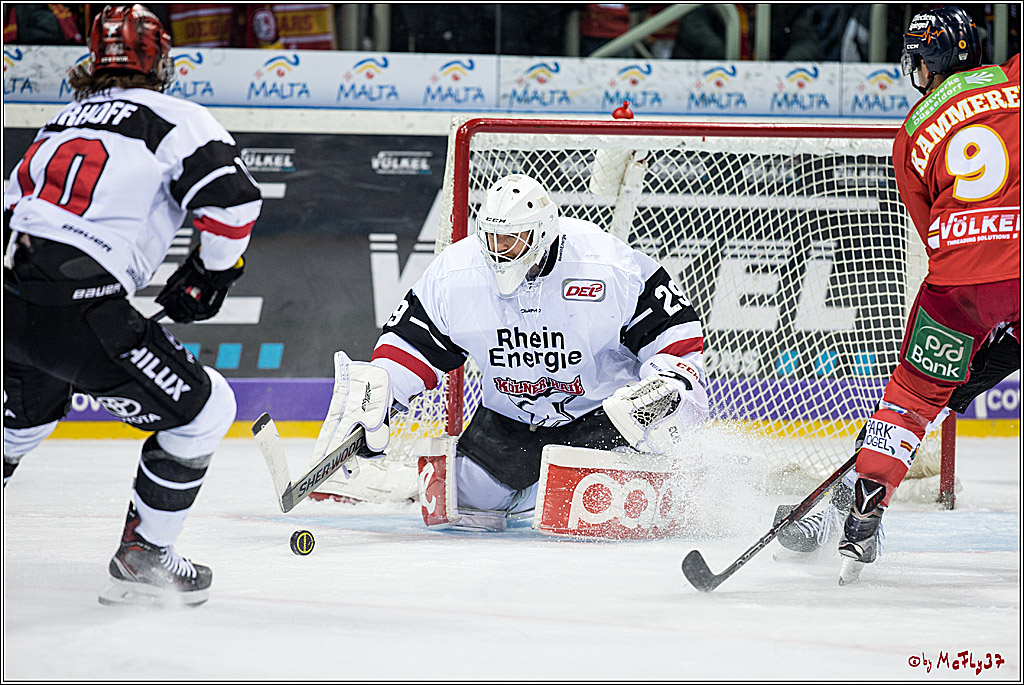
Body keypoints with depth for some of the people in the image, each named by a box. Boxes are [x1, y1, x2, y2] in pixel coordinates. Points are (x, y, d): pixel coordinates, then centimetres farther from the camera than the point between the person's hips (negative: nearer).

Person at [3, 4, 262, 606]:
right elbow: (233, 199, -9)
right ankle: (142, 557, 9)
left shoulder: (63, 121, 25)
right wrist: (211, 273, 7)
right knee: (202, 409, 7)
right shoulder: (176, 118, 4)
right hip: (78, 308, -7)